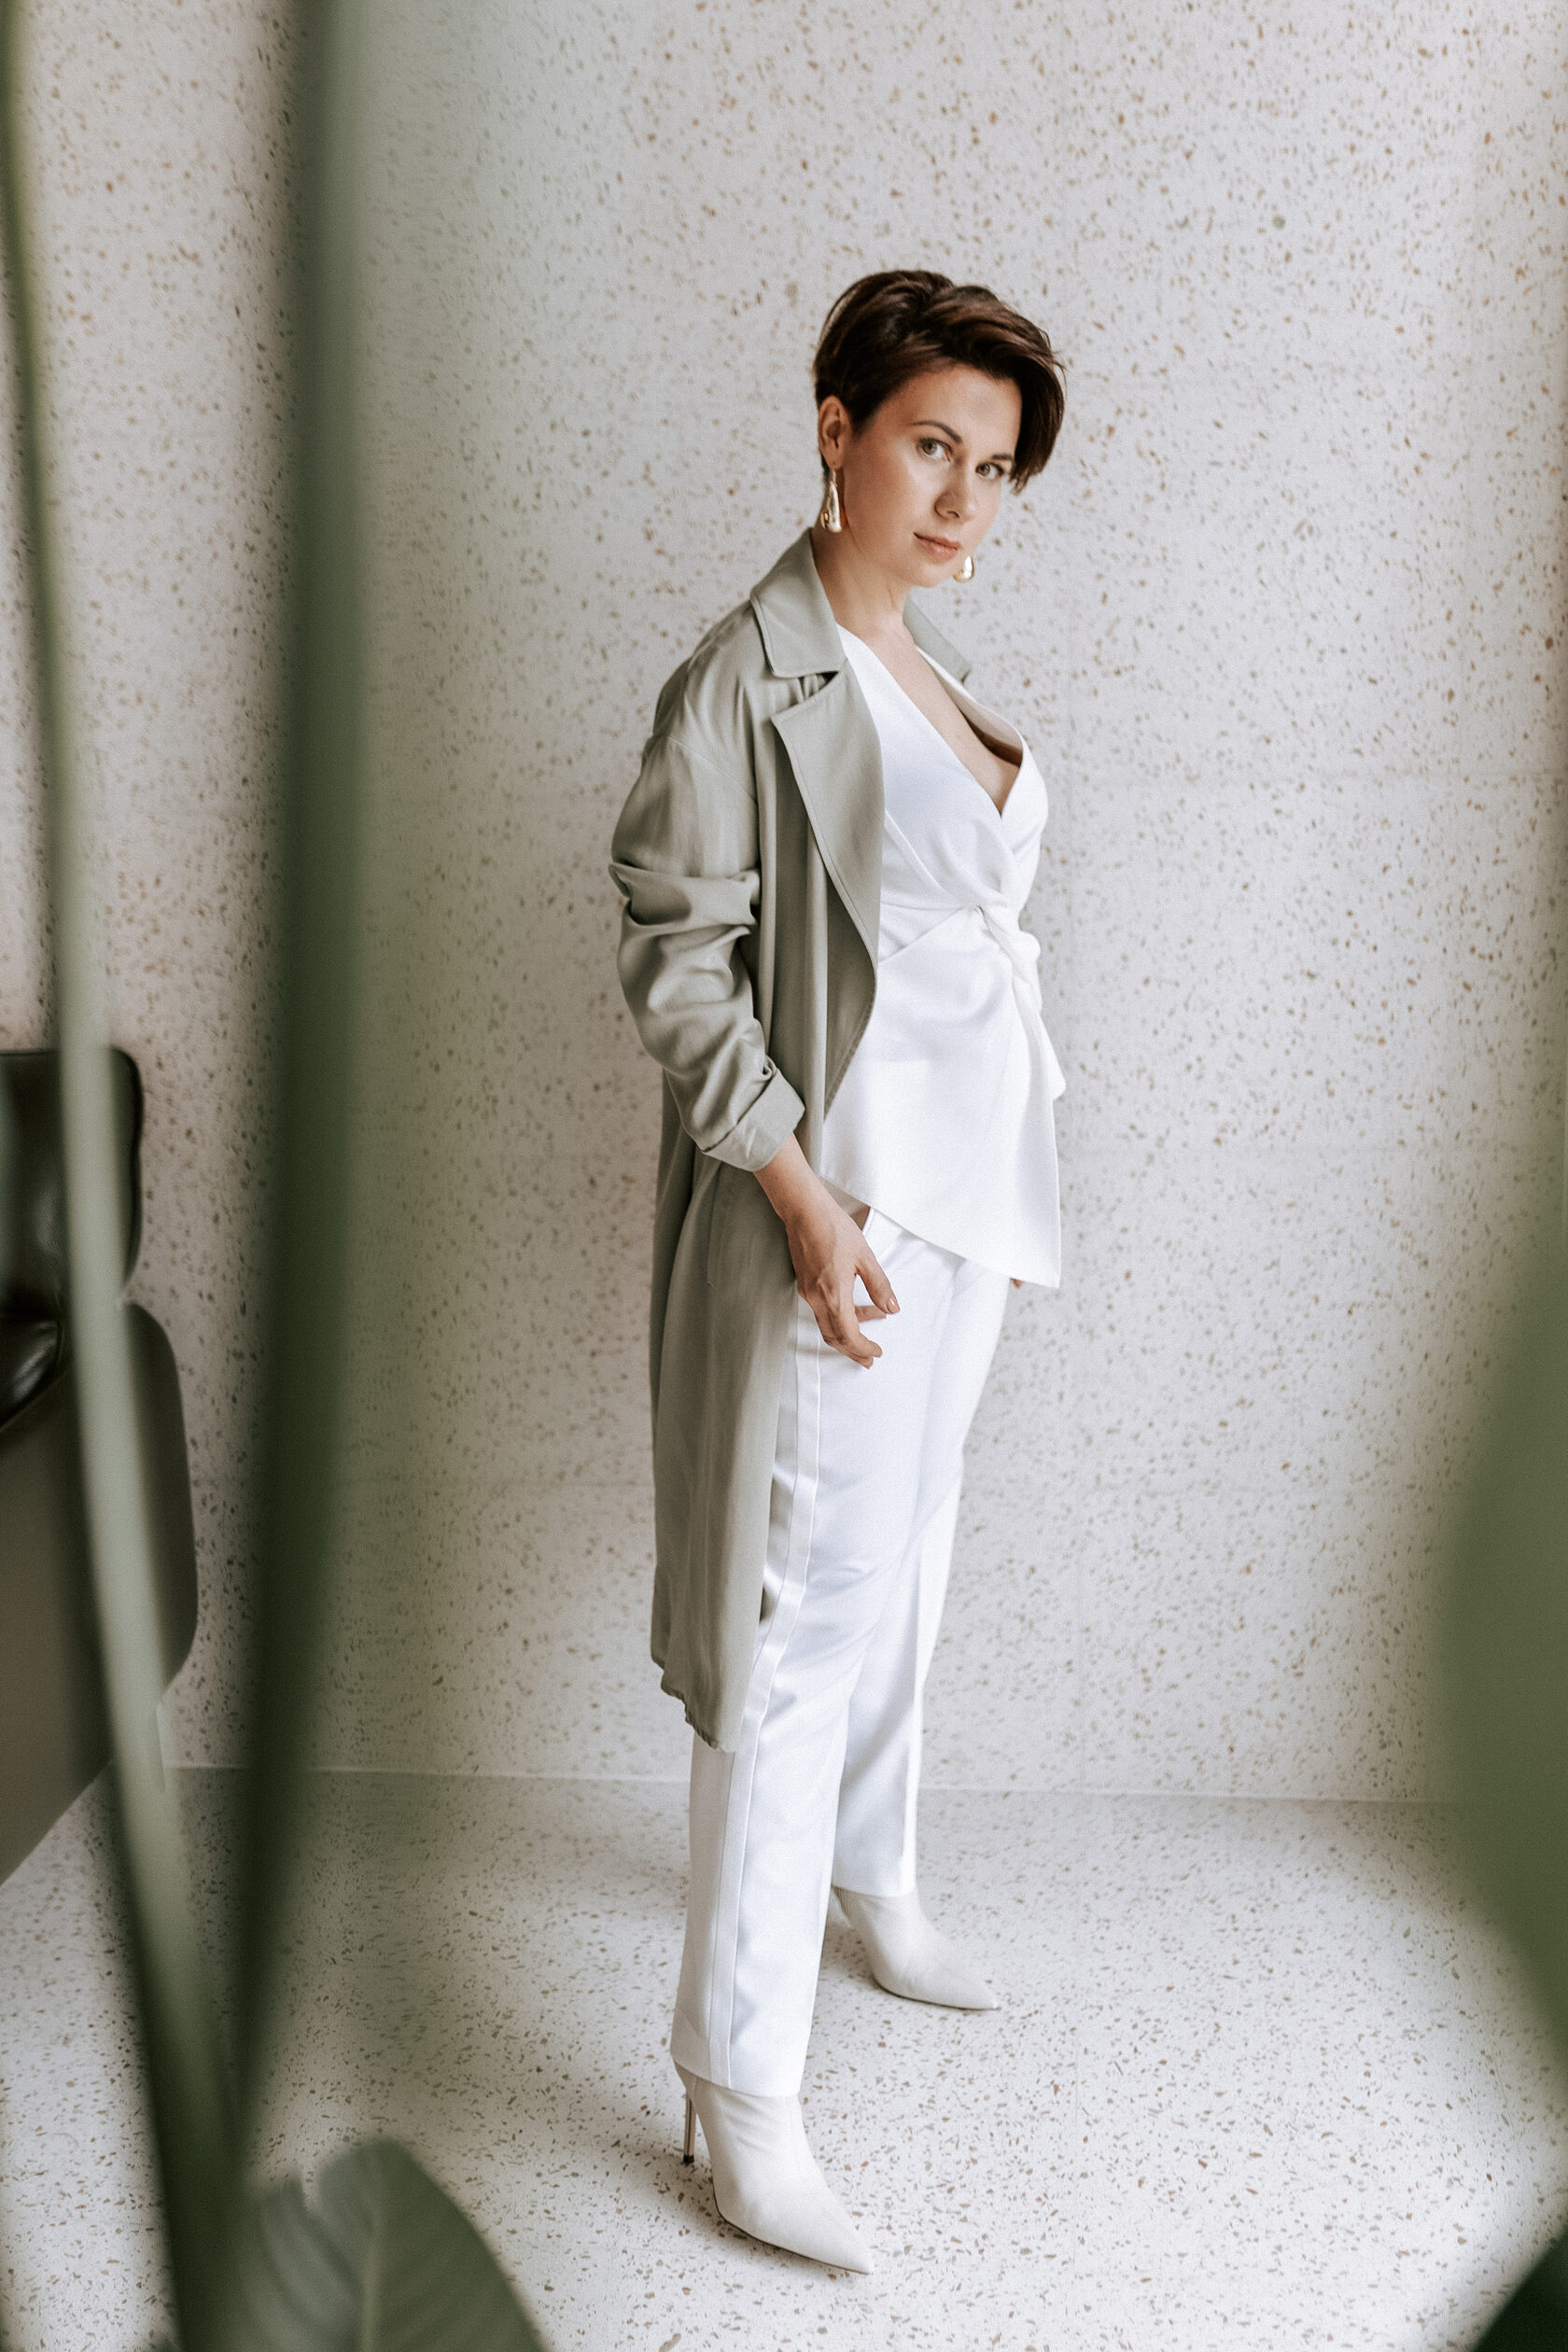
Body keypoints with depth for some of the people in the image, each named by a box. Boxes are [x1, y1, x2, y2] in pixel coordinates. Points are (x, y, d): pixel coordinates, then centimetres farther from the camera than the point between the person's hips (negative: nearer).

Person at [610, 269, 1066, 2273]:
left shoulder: (928, 672, 11)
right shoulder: (750, 679, -14)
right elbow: (673, 962, -17)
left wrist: (994, 1198, 16)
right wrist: (809, 1201, -23)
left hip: (965, 1187, 8)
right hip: (835, 1198, -8)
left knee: (903, 1563, 21)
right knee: (802, 1621, -6)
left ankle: (872, 1878, 42)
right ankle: (741, 2089, 3)